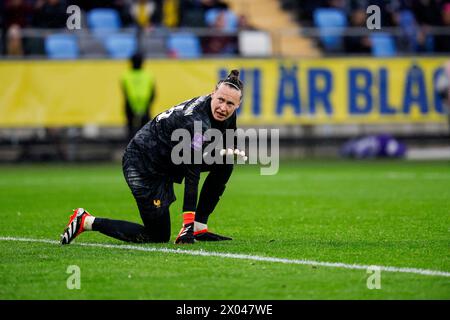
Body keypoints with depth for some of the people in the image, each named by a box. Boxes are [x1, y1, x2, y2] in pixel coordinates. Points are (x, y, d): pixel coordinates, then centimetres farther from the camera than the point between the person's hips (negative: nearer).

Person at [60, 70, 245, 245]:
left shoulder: (227, 114, -5)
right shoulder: (196, 122, -30)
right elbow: (191, 176, -30)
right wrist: (187, 224, -30)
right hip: (143, 164, -9)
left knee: (224, 162, 1)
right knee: (158, 237, -4)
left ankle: (200, 228, 6)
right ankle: (86, 222, 3)